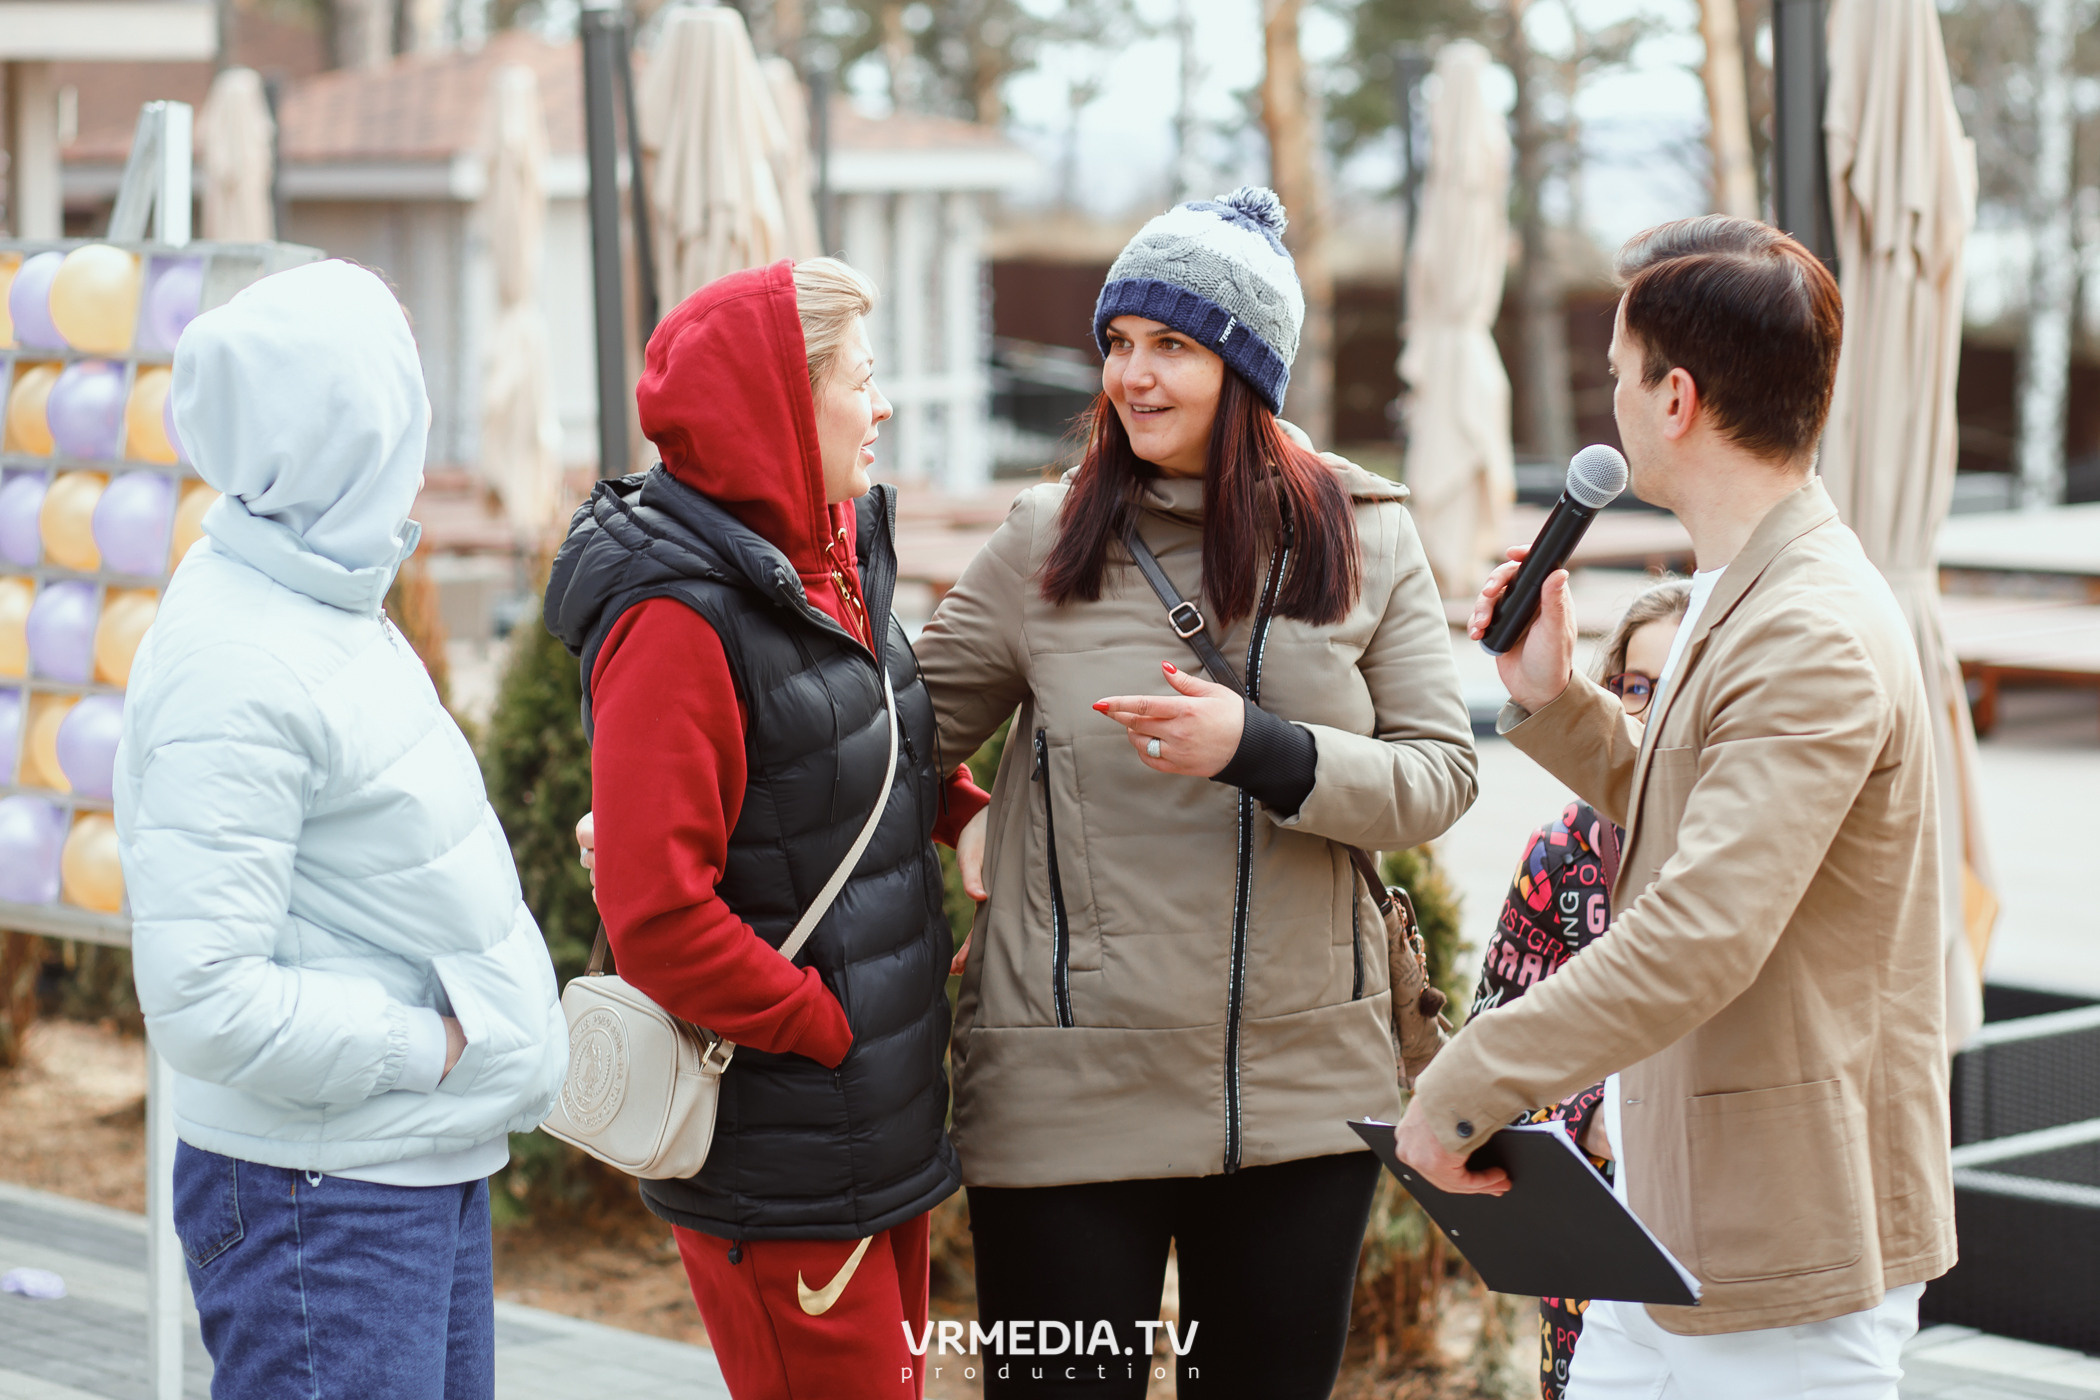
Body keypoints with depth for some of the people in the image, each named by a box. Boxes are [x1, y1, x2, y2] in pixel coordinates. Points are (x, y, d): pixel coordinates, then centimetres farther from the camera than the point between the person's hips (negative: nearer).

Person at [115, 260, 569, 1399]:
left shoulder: (326, 602, 11)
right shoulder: (232, 666, -21)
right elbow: (202, 1003, -25)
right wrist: (433, 1047, -17)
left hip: (431, 1168, 10)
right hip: (323, 1199, -10)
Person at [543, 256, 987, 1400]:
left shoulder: (835, 558, 7)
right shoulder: (677, 619, -21)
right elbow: (655, 918, -24)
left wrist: (969, 813, 9)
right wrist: (834, 1029, -16)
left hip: (880, 1130, 9)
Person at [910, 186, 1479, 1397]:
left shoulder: (1365, 542, 2)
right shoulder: (1046, 547, 1)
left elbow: (1439, 777, -3)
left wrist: (1257, 747, -20)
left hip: (1305, 1098, 1)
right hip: (1069, 1102, -1)